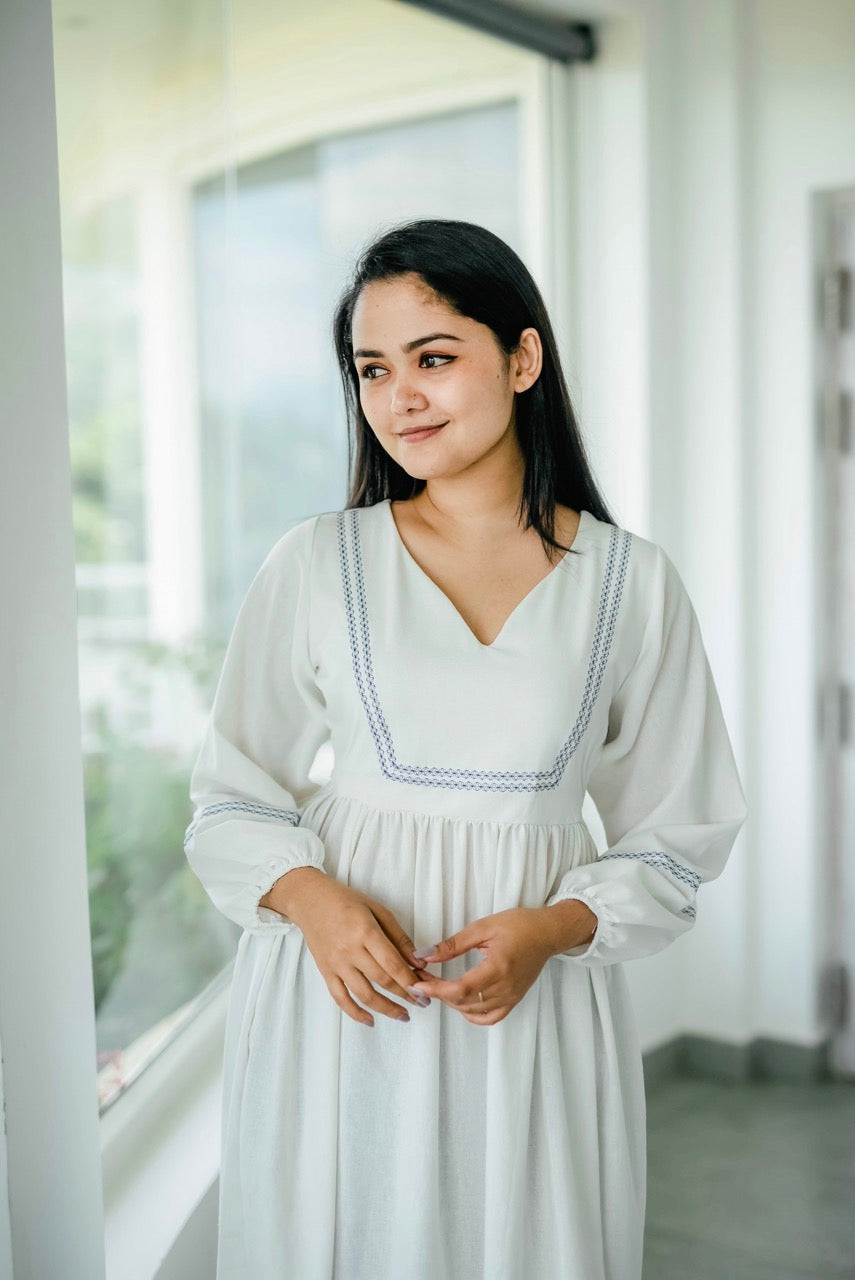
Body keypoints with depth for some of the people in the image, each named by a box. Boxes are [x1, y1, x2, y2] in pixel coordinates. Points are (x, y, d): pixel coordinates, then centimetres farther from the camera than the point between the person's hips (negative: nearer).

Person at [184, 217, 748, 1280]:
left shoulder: (631, 583, -2)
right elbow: (232, 802, 3)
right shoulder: (312, 565, -2)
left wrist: (552, 928, -13)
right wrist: (311, 897, -15)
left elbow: (676, 841, 3)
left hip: (539, 1000, 0)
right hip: (340, 990, 0)